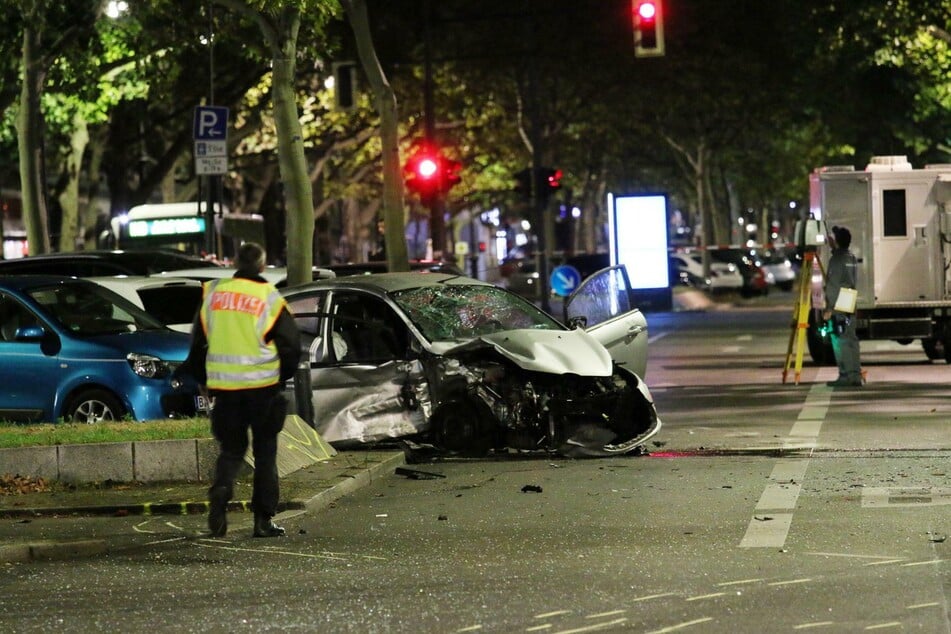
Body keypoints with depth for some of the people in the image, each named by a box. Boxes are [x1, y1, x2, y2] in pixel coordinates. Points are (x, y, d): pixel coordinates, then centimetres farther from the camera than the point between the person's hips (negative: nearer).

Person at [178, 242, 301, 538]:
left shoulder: (213, 293, 4)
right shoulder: (269, 298, -4)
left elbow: (198, 342, 11)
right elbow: (291, 344, -1)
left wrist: (204, 380, 21)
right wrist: (282, 377, 15)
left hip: (224, 386, 2)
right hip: (262, 385, -2)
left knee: (231, 447, 14)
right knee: (265, 452, 8)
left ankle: (221, 490, -16)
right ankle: (263, 519, 6)